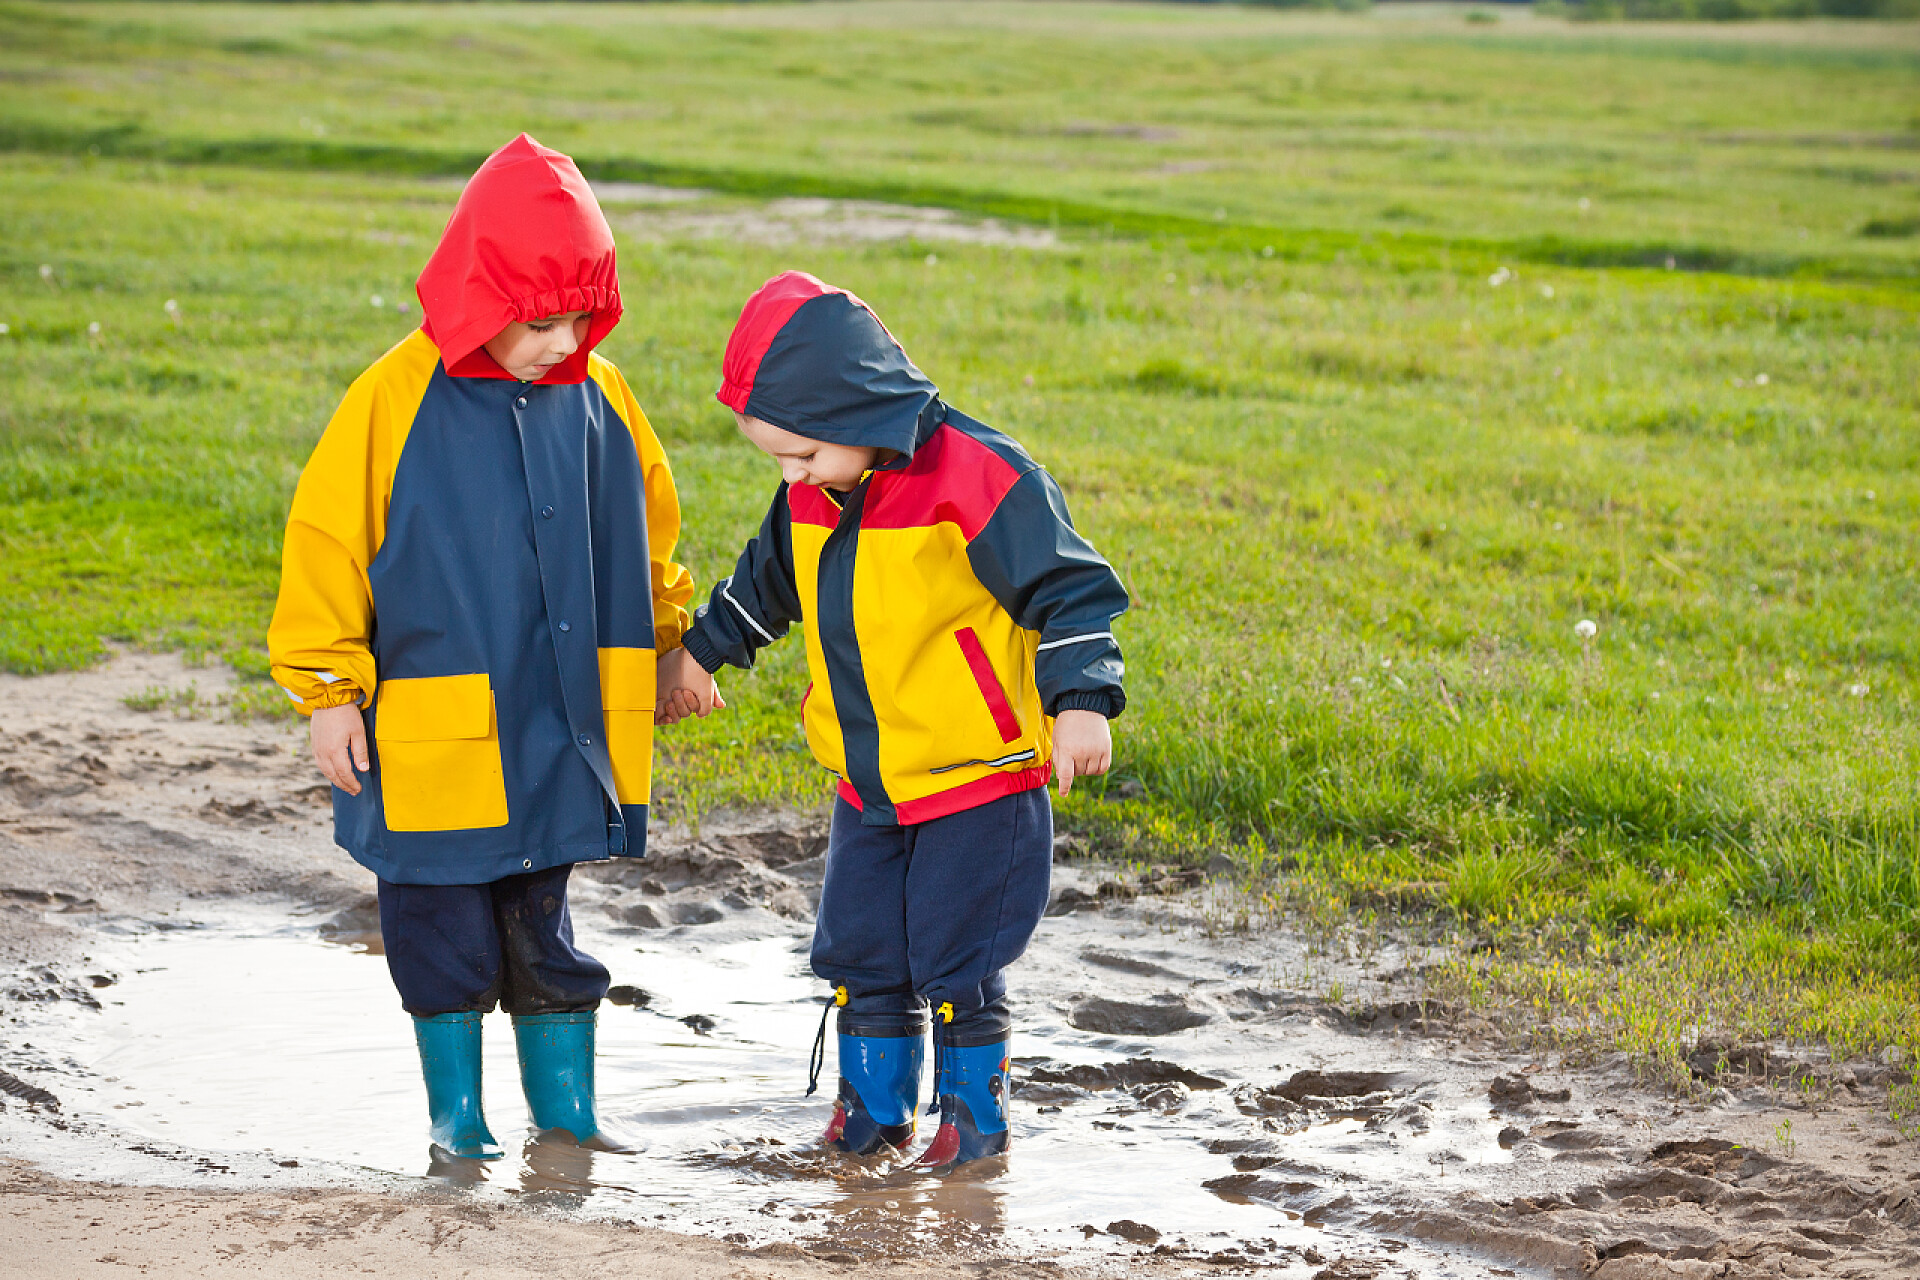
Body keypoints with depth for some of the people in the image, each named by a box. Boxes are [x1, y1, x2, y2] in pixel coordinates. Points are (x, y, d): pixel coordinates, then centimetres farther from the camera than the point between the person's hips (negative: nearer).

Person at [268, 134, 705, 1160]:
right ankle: (455, 1106, 20)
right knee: (447, 929, 6)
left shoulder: (599, 397, 2)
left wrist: (668, 642, 24)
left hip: (565, 729, 3)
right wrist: (328, 691, -7)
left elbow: (645, 524, 18)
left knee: (544, 928, 13)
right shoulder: (396, 399, -12)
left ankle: (564, 1104, 22)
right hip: (436, 733, -3)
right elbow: (327, 540, -7)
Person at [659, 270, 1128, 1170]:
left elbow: (1069, 589, -17)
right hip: (867, 784, 7)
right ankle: (874, 1104, 26)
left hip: (978, 776, -7)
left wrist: (1081, 700, -26)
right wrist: (702, 651, 33)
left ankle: (973, 1111, 15)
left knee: (957, 958, -2)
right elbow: (769, 579, 23)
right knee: (857, 948, 10)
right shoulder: (813, 495, 2)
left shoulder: (974, 479, -20)